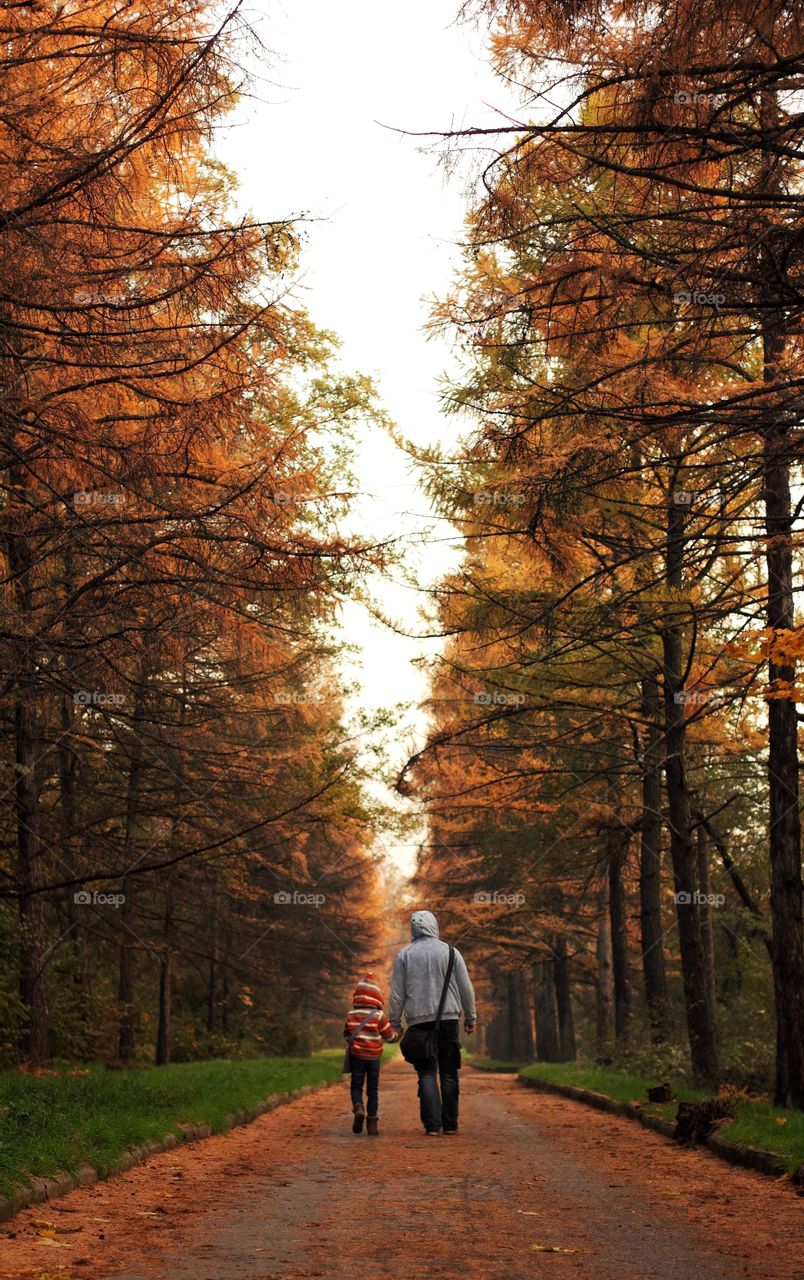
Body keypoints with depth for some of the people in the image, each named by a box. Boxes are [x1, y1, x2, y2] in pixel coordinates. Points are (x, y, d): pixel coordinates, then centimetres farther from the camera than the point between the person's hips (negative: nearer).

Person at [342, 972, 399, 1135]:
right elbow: (389, 1036, -2)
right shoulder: (379, 1016, -9)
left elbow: (347, 1034, 8)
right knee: (373, 1089, 8)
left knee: (356, 1086, 10)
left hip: (357, 1055, 0)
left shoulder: (351, 1015, -3)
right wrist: (398, 1035, 19)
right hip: (374, 1056, 0)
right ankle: (372, 1122, 6)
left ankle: (358, 1107, -20)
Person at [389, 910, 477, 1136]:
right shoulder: (450, 952, 4)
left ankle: (432, 1125, -6)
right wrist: (470, 1017, 14)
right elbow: (466, 988, 6)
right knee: (449, 1074, 7)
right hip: (448, 1019, 0)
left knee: (427, 1074, 2)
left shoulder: (404, 955, 3)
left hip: (419, 1021, 0)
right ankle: (450, 1124, 7)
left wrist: (395, 1023, 10)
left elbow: (397, 993, 3)